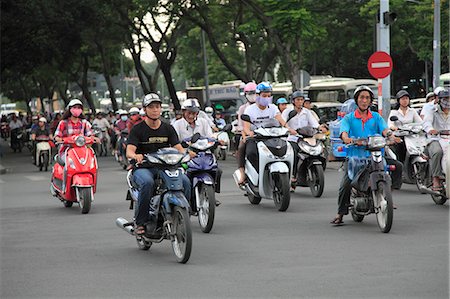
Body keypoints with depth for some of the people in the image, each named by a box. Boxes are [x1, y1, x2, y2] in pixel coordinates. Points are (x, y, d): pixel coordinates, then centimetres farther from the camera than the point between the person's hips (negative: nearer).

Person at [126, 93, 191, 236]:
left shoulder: (168, 129, 14)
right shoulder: (137, 129, 3)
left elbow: (178, 147, 5)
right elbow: (129, 151, -9)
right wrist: (136, 156, -33)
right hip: (143, 167, -3)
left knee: (185, 181, -25)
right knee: (147, 182, -38)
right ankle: (141, 222, -27)